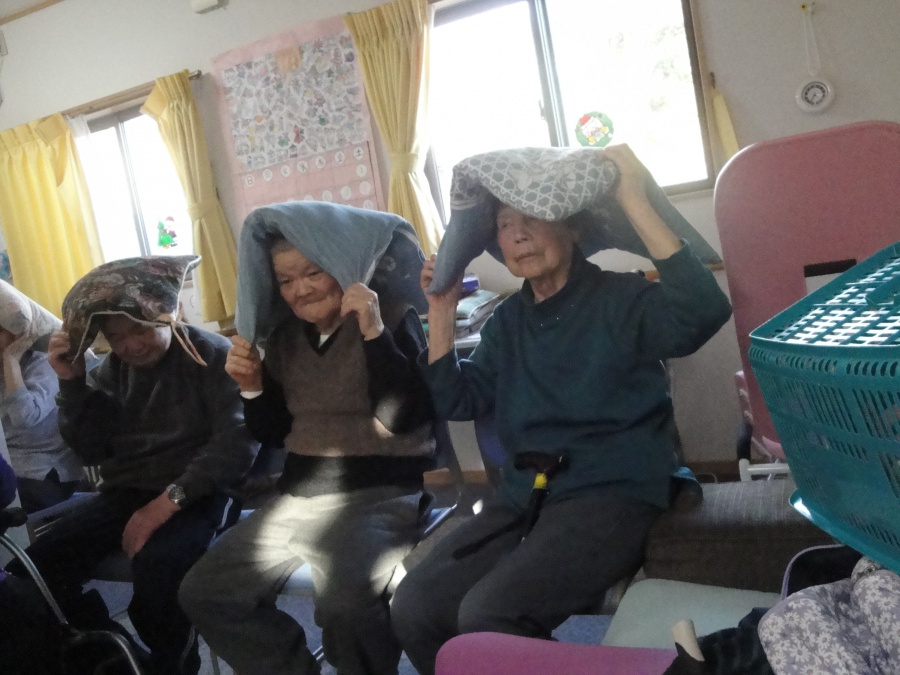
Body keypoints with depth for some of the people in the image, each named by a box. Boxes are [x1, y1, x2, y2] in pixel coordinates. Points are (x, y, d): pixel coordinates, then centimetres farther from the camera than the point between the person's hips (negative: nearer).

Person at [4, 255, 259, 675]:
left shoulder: (213, 355, -6)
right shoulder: (113, 369, 12)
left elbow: (237, 441, -17)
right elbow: (92, 451, 8)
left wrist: (170, 499, -24)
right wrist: (72, 383, -5)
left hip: (195, 493, -6)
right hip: (123, 493, 6)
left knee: (155, 568, -35)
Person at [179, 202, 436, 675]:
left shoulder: (392, 315, -6)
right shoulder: (284, 334, 10)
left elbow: (403, 417, -19)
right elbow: (274, 433, 15)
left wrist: (373, 332, -25)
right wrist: (252, 388, -4)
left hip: (377, 493, -6)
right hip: (299, 494, 7)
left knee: (345, 609, -32)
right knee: (203, 594, 2)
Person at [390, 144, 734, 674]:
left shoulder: (620, 299, -5)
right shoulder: (507, 321, 15)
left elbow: (704, 312, -24)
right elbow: (458, 401, 13)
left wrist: (634, 202, -24)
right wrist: (442, 311, 5)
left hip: (612, 495, -6)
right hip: (525, 500, 6)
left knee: (488, 615, -26)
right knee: (414, 609, -10)